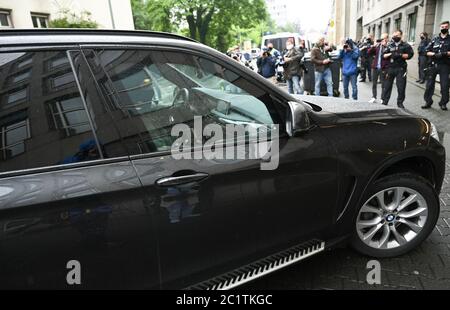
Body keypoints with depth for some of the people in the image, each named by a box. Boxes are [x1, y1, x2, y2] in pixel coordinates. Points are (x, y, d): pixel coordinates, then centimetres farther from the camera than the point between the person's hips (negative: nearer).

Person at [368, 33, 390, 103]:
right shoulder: (377, 45, 10)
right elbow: (368, 52, 6)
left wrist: (385, 46, -16)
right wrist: (374, 46, -8)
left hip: (383, 68, -4)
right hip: (375, 67, 5)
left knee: (383, 84, 0)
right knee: (374, 83, 10)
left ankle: (383, 99, 7)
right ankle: (374, 98, 21)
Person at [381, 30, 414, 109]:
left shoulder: (405, 45, 3)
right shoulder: (390, 45, 9)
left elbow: (410, 55, -3)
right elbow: (384, 55, 6)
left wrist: (400, 55, -14)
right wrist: (390, 54, -12)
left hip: (401, 68, -2)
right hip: (390, 68, 2)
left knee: (401, 86, -1)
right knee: (387, 85, 4)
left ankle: (400, 103, 9)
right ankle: (384, 101, 12)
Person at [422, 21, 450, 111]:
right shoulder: (434, 40, 11)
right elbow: (427, 52, 6)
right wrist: (435, 54, -11)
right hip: (433, 65, 2)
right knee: (429, 84, 2)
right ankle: (428, 102, 10)